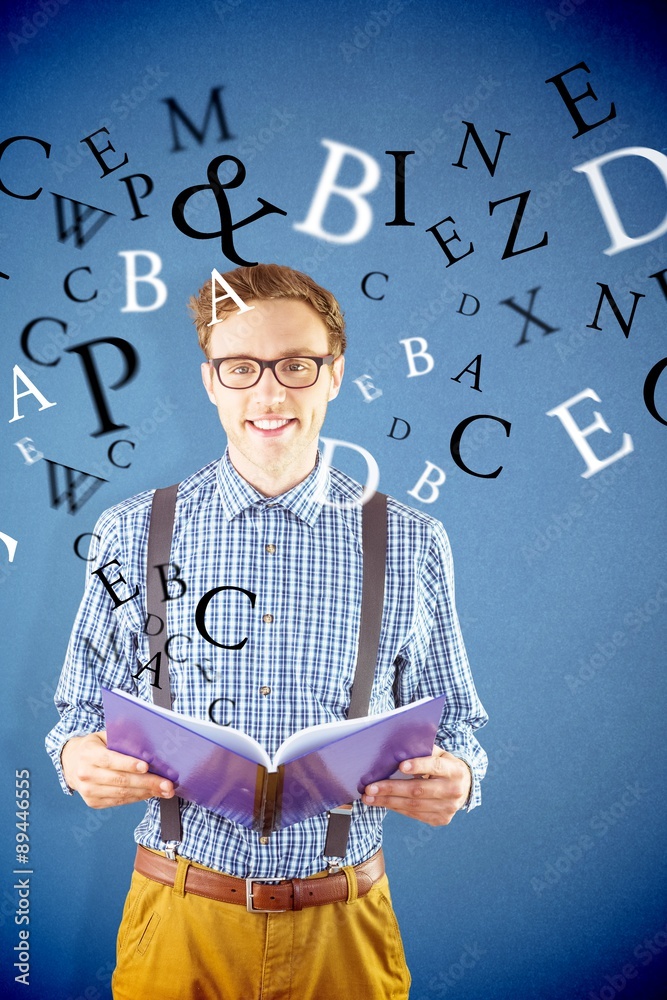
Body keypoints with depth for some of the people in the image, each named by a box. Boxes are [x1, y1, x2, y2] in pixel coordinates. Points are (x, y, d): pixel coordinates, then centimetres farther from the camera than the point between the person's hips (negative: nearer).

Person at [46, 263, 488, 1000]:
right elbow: (85, 709, 6)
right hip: (180, 919, 0)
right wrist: (79, 757, -15)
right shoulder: (132, 534, -1)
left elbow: (453, 722, 5)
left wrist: (454, 775, -16)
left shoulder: (412, 545, -2)